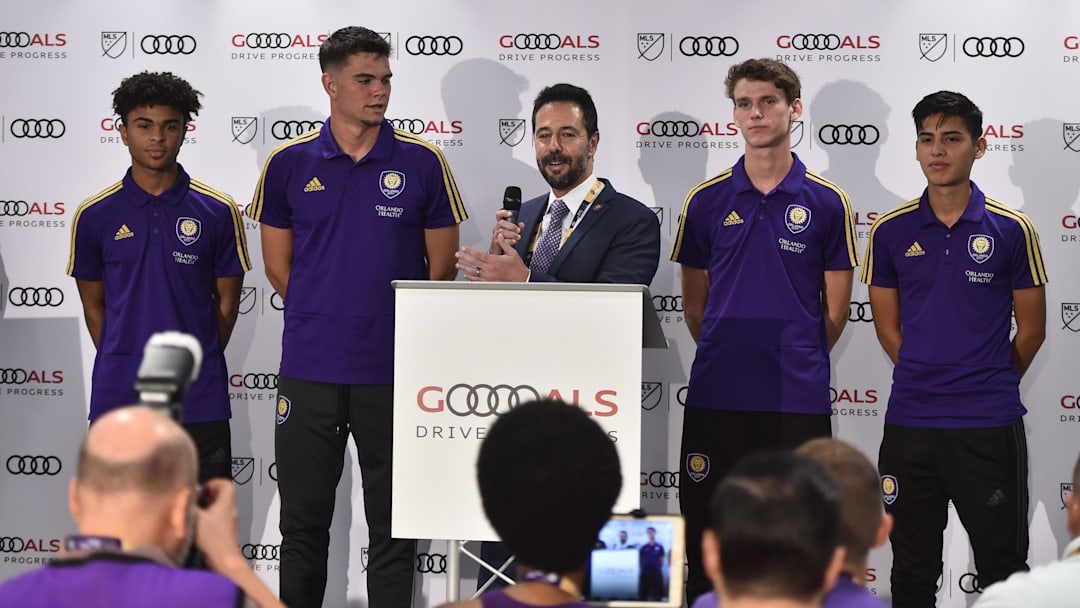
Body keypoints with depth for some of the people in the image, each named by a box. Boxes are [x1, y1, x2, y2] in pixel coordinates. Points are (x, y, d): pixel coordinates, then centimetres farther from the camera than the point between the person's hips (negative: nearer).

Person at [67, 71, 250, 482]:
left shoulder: (218, 212, -1)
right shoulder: (95, 215, 2)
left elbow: (226, 302, 6)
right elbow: (93, 304, 10)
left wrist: (198, 366, 7)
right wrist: (119, 364, 7)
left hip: (198, 400, -1)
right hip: (118, 396, 1)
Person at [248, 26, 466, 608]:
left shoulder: (422, 162, 0)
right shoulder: (289, 163, 2)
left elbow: (442, 265, 5)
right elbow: (278, 264, 10)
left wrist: (402, 328, 5)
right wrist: (323, 319, 6)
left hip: (394, 368, -1)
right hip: (310, 368, 1)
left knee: (393, 524, 7)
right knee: (304, 522, 9)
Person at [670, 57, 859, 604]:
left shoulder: (827, 203, 1)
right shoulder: (706, 200, 6)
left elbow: (835, 309, 6)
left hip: (798, 398, -2)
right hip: (716, 394, 2)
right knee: (706, 532, 5)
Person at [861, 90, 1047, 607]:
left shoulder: (1011, 230, -3)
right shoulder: (891, 232, 3)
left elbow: (1032, 329, 4)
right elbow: (887, 326, 10)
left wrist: (989, 386, 9)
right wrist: (926, 379, 5)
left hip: (990, 426, -2)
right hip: (910, 423, 2)